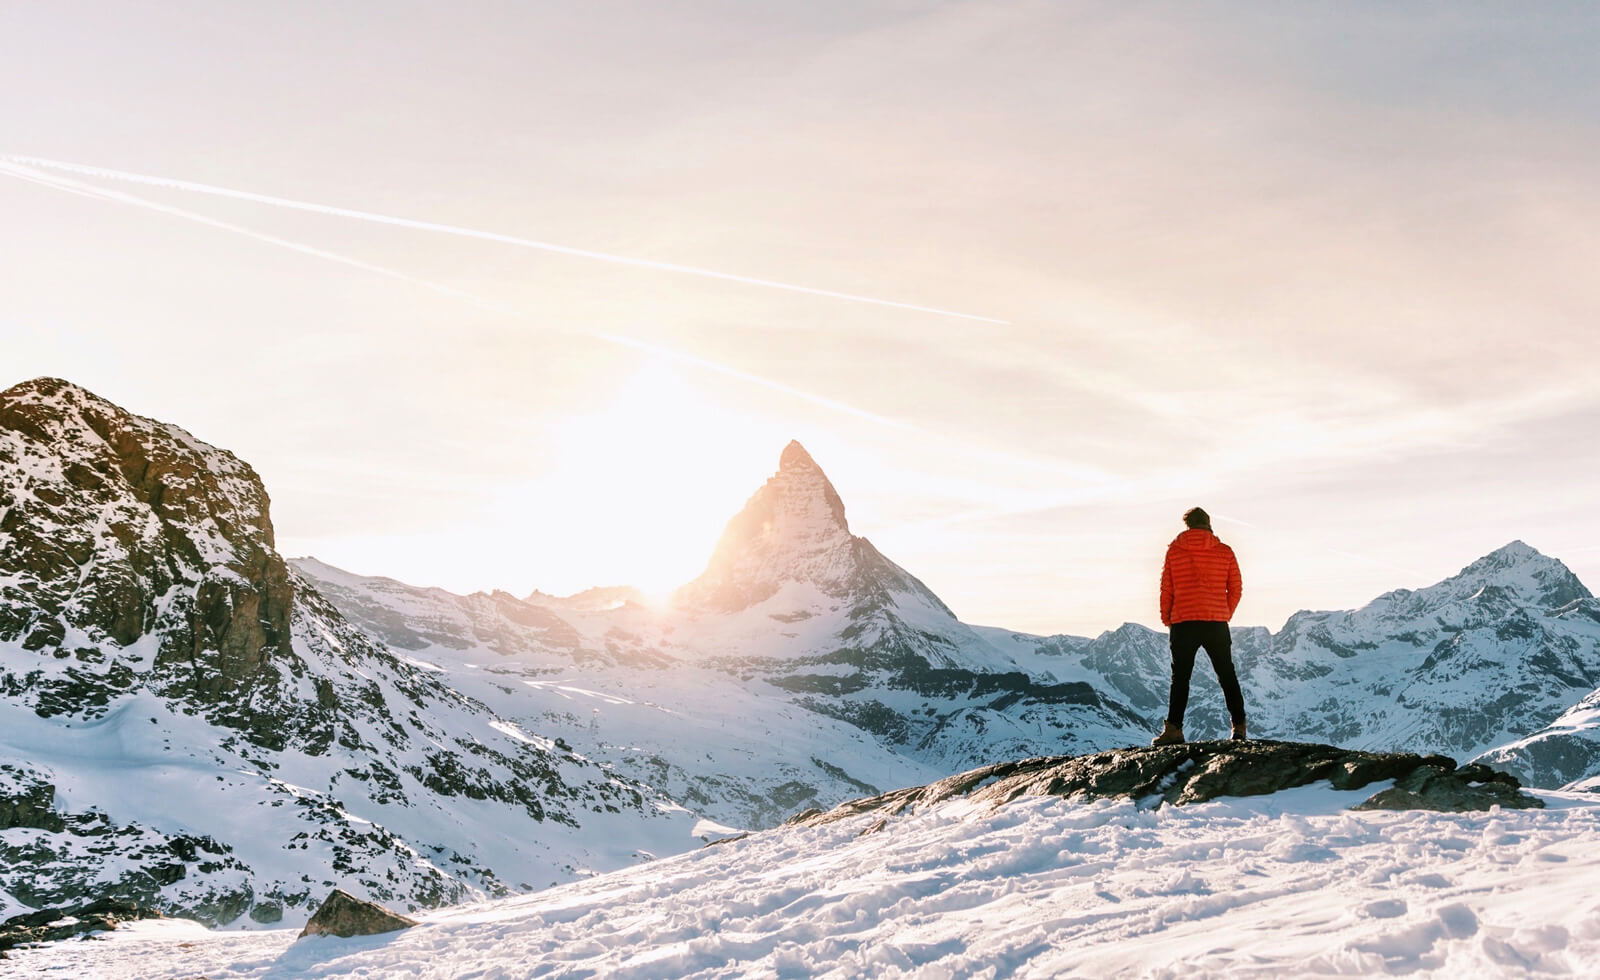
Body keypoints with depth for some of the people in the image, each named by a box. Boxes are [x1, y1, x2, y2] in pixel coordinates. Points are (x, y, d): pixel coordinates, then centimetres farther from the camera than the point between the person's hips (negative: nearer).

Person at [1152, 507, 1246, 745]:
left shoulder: (1174, 550, 1)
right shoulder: (1225, 552, 4)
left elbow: (1166, 589, 2)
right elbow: (1236, 589, 7)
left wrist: (1166, 618, 13)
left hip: (1183, 623, -1)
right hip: (1217, 623, 1)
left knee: (1180, 677, 1)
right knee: (1227, 676, 12)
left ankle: (1174, 729, -7)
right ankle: (1239, 726, 13)